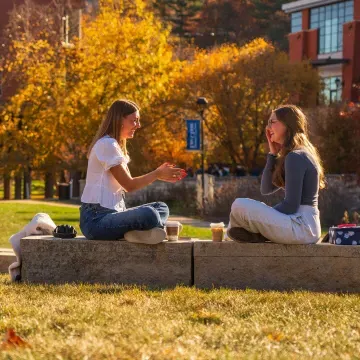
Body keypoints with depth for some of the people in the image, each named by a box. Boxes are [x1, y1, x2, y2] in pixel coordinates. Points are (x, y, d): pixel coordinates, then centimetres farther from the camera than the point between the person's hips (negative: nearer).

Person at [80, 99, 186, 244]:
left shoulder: (116, 145, 20)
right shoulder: (107, 145, -11)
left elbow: (127, 182, 13)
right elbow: (129, 185, -11)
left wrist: (159, 173, 7)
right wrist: (158, 174, 0)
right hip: (96, 220, -11)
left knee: (161, 207, 9)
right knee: (149, 214, -34)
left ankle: (139, 231, -16)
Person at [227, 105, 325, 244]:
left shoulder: (295, 157, -14)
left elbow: (291, 206, -19)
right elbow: (266, 189, 14)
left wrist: (266, 214, -2)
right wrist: (273, 154, 6)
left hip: (302, 226, -11)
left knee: (239, 206, -19)